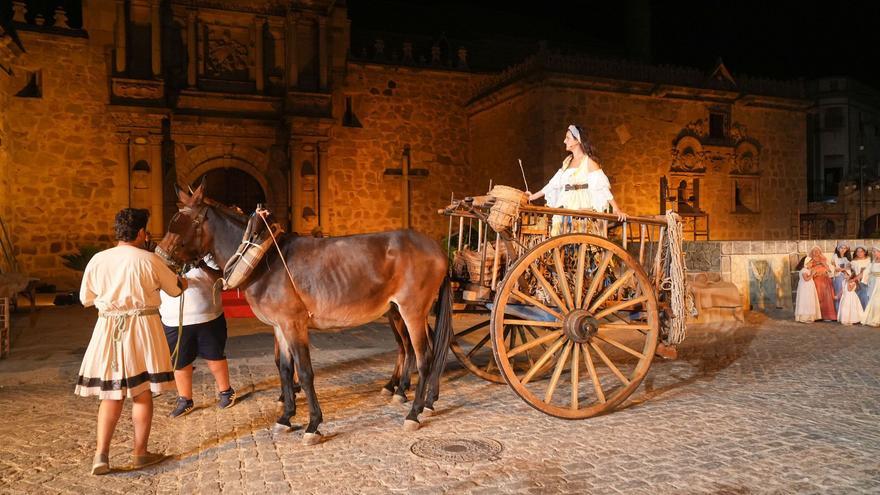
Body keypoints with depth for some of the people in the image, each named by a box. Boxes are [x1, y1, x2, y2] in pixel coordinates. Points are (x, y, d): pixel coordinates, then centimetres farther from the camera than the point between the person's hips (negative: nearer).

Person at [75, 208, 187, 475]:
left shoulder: (97, 260, -1)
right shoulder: (149, 260, -9)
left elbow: (86, 299, 9)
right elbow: (176, 288, 5)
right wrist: (183, 280, 28)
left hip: (108, 329, 3)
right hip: (143, 327, -3)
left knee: (111, 394, 13)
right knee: (142, 393, 8)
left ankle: (101, 454, 8)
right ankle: (140, 453, 17)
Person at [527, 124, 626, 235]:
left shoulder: (588, 162, -3)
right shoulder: (567, 161, 17)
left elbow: (602, 186, -10)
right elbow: (554, 183, 21)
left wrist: (616, 209, -18)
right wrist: (533, 196, 21)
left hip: (583, 209, -6)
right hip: (565, 212, 6)